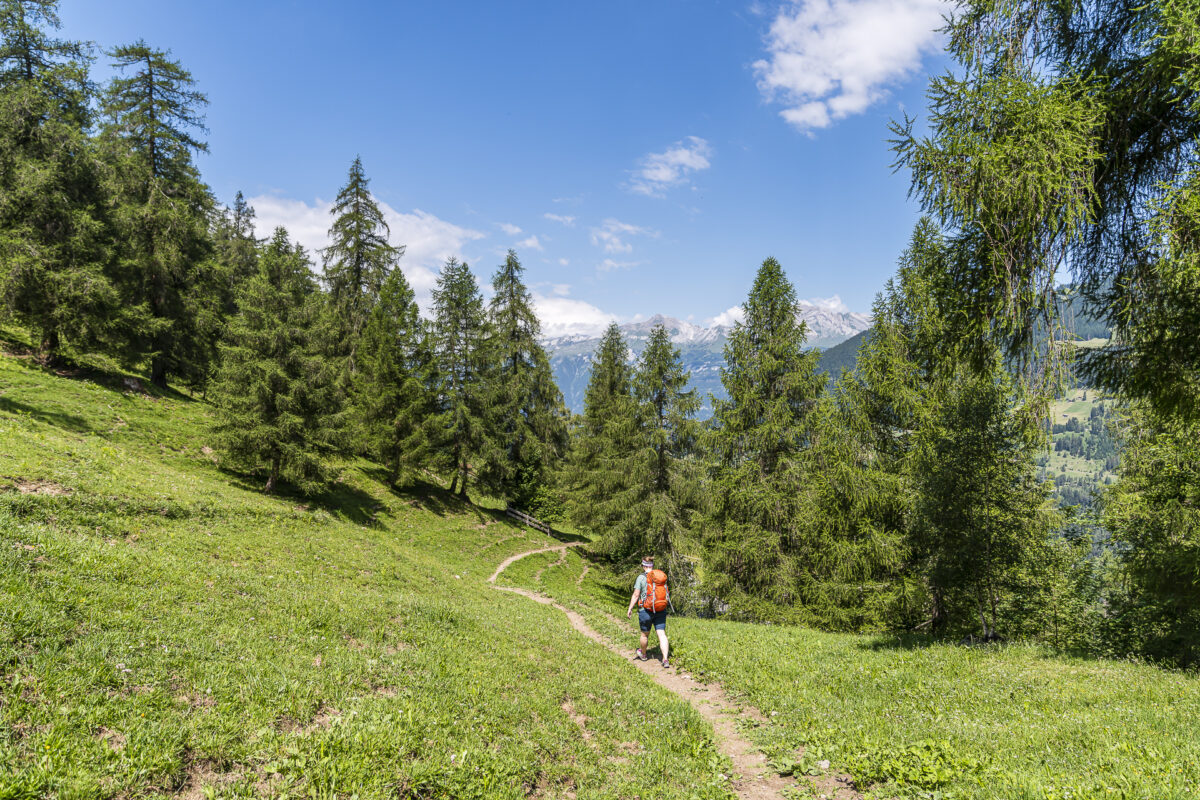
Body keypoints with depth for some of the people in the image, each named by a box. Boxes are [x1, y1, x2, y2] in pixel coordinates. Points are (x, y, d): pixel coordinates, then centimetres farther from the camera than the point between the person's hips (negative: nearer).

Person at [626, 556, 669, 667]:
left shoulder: (641, 578, -10)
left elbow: (636, 595, -11)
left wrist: (630, 609, -4)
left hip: (646, 610, -3)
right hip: (660, 610, 3)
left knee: (645, 634, 17)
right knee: (662, 634, 0)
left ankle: (643, 654, 39)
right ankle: (665, 659, -12)